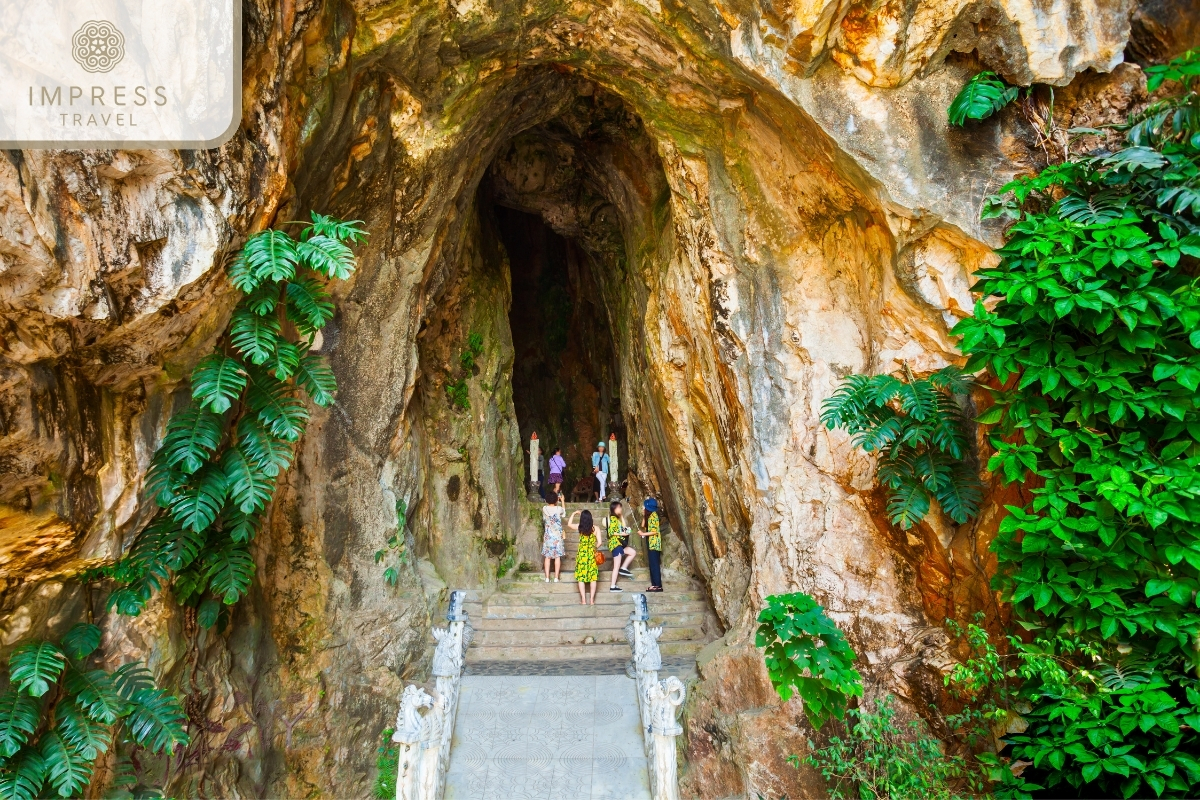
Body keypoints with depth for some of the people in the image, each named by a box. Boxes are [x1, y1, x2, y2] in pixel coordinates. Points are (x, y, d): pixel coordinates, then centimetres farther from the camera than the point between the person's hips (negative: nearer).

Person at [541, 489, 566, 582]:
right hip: (557, 536, -1)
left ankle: (547, 578, 8)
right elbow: (564, 511, 13)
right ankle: (556, 578, 6)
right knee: (557, 557, 5)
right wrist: (562, 501, 27)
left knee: (547, 557, 7)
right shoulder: (559, 509, -11)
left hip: (548, 536, 1)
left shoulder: (544, 509, -8)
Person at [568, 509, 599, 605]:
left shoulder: (579, 527, -6)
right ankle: (592, 600, 6)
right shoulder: (595, 528, -8)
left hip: (582, 554, 0)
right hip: (592, 554, 0)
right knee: (593, 577, 7)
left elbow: (569, 524, 12)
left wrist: (574, 514, 21)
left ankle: (583, 600, 3)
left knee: (581, 577, 6)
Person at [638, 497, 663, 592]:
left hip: (654, 543, -10)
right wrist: (643, 516, 8)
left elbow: (655, 531, -19)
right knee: (652, 564, 10)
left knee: (655, 564, -8)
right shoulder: (649, 515, 14)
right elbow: (643, 526, 10)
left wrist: (643, 534, -14)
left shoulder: (653, 515, -14)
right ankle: (654, 584, 13)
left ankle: (658, 585, -7)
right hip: (651, 543, 10)